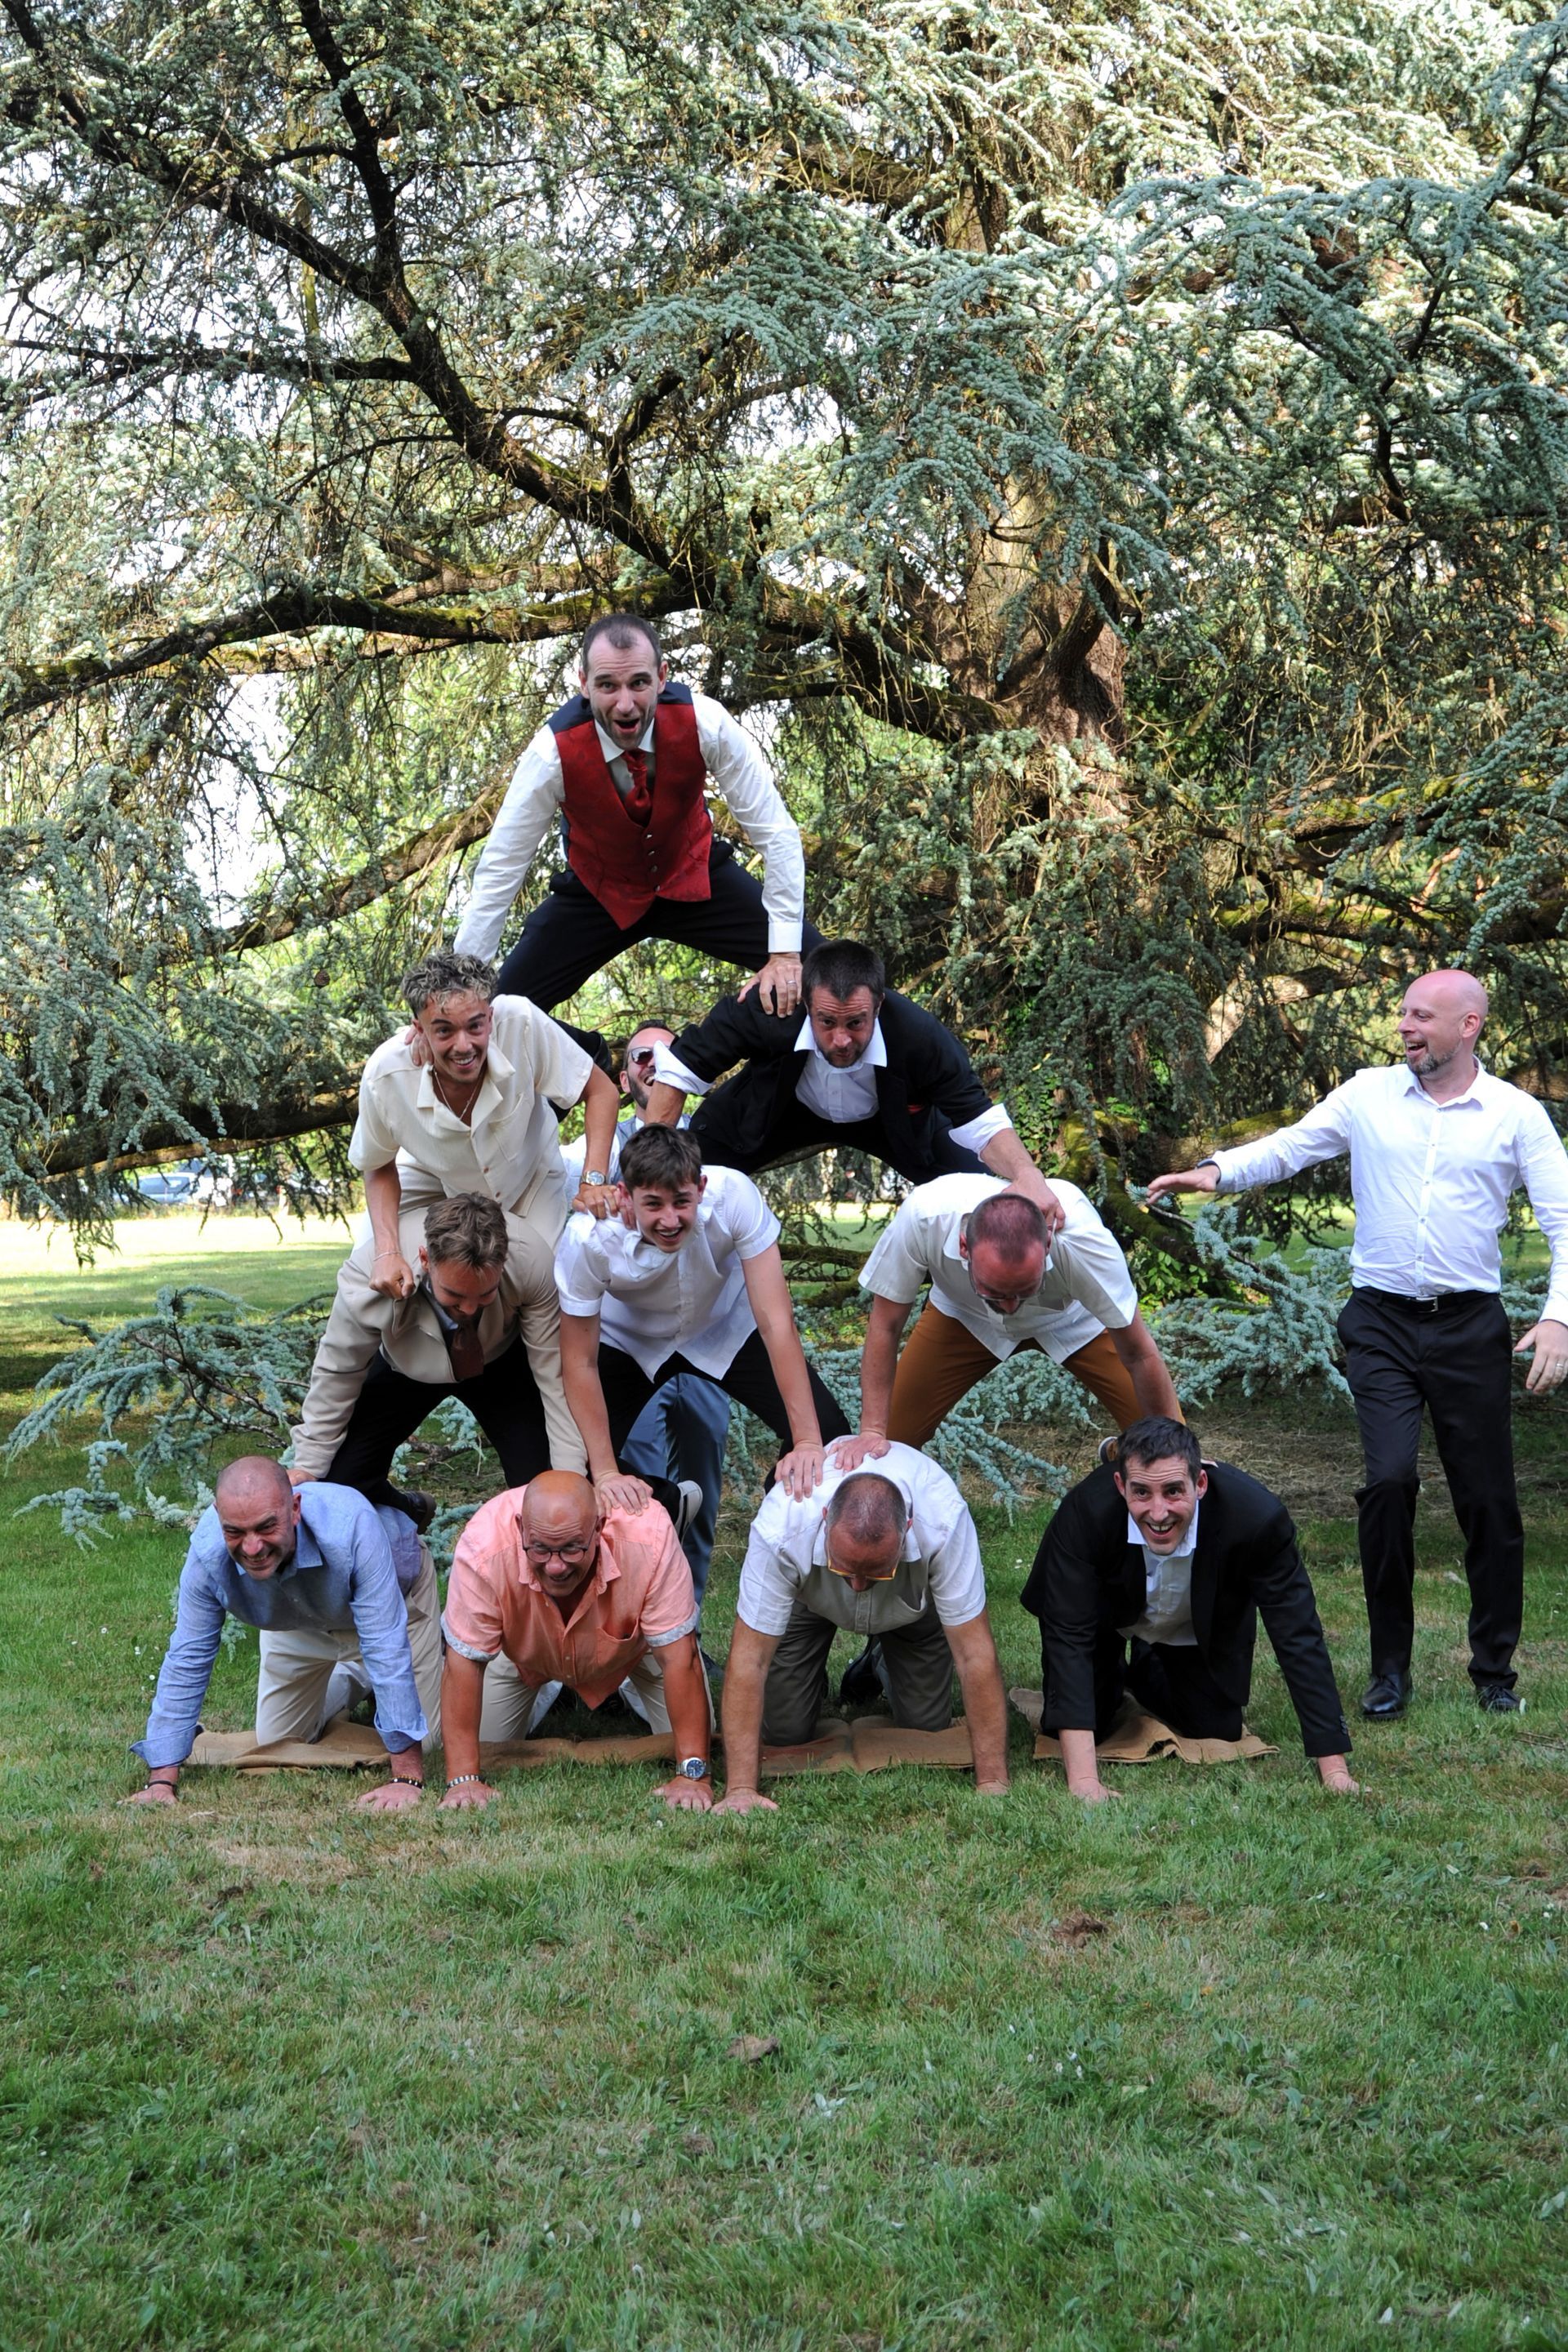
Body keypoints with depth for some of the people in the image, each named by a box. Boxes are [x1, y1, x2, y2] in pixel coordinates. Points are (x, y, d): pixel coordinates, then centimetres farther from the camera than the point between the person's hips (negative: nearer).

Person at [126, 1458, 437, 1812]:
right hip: (297, 1625, 3)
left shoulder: (351, 1526, -46)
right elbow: (186, 1662, -24)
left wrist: (407, 1778, -43)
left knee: (425, 1740, -5)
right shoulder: (207, 1551, -36)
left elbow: (387, 1649, -43)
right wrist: (161, 1783, -28)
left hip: (396, 1591, -3)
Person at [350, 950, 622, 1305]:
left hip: (528, 1175, 0)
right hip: (432, 1179, 0)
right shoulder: (385, 1076, -35)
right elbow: (379, 1168, -14)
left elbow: (600, 1090, -23)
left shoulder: (521, 1022, -39)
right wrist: (387, 1251, -30)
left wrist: (594, 1180, -36)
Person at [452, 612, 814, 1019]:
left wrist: (785, 951, -24)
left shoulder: (703, 722, -29)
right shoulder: (554, 752, -29)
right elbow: (499, 870, -21)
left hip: (694, 876, 1)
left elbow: (775, 831, -22)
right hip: (597, 891, -1)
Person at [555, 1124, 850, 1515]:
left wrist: (808, 1441, -37)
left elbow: (775, 1320, -34)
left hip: (726, 1325, 0)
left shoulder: (734, 1196, -36)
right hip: (630, 1341, 0)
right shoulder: (588, 1239, -34)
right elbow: (581, 1363, -22)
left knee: (828, 1436, -15)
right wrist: (606, 1474, -25)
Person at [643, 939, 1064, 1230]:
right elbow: (678, 1070, -27)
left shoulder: (919, 1036, -40)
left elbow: (981, 1122, -31)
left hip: (893, 1116, 0)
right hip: (786, 1108, 0)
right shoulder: (768, 1010, -40)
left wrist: (1027, 1173, -52)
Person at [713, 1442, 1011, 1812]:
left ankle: (888, 1671, 25)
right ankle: (814, 1682, 25)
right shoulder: (782, 1527, -44)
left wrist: (992, 1784, -37)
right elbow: (749, 1660, -37)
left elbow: (975, 1655, -37)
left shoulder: (945, 1520, -44)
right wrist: (740, 1790, -41)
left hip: (914, 1598, 1)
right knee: (783, 1731, -8)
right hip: (808, 1597, 0)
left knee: (927, 1727, -7)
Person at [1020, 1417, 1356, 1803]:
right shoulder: (1084, 1512, -40)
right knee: (1083, 1728, -11)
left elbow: (1299, 1639, -31)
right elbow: (1068, 1636, -38)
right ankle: (1112, 1676, 25)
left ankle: (1146, 1672, 32)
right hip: (1106, 1616, -1)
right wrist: (1083, 1779, -46)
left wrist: (1334, 1770, -34)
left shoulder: (1256, 1518, -39)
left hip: (1199, 1633, 1)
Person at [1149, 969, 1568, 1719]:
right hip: (1383, 1322, 0)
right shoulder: (1368, 1095, 4)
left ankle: (1494, 1671, 22)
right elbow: (1287, 1149, 4)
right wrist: (1216, 1170, -15)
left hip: (1470, 1325, 0)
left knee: (1487, 1499, 4)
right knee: (1388, 1478, -13)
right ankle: (1389, 1668, 3)